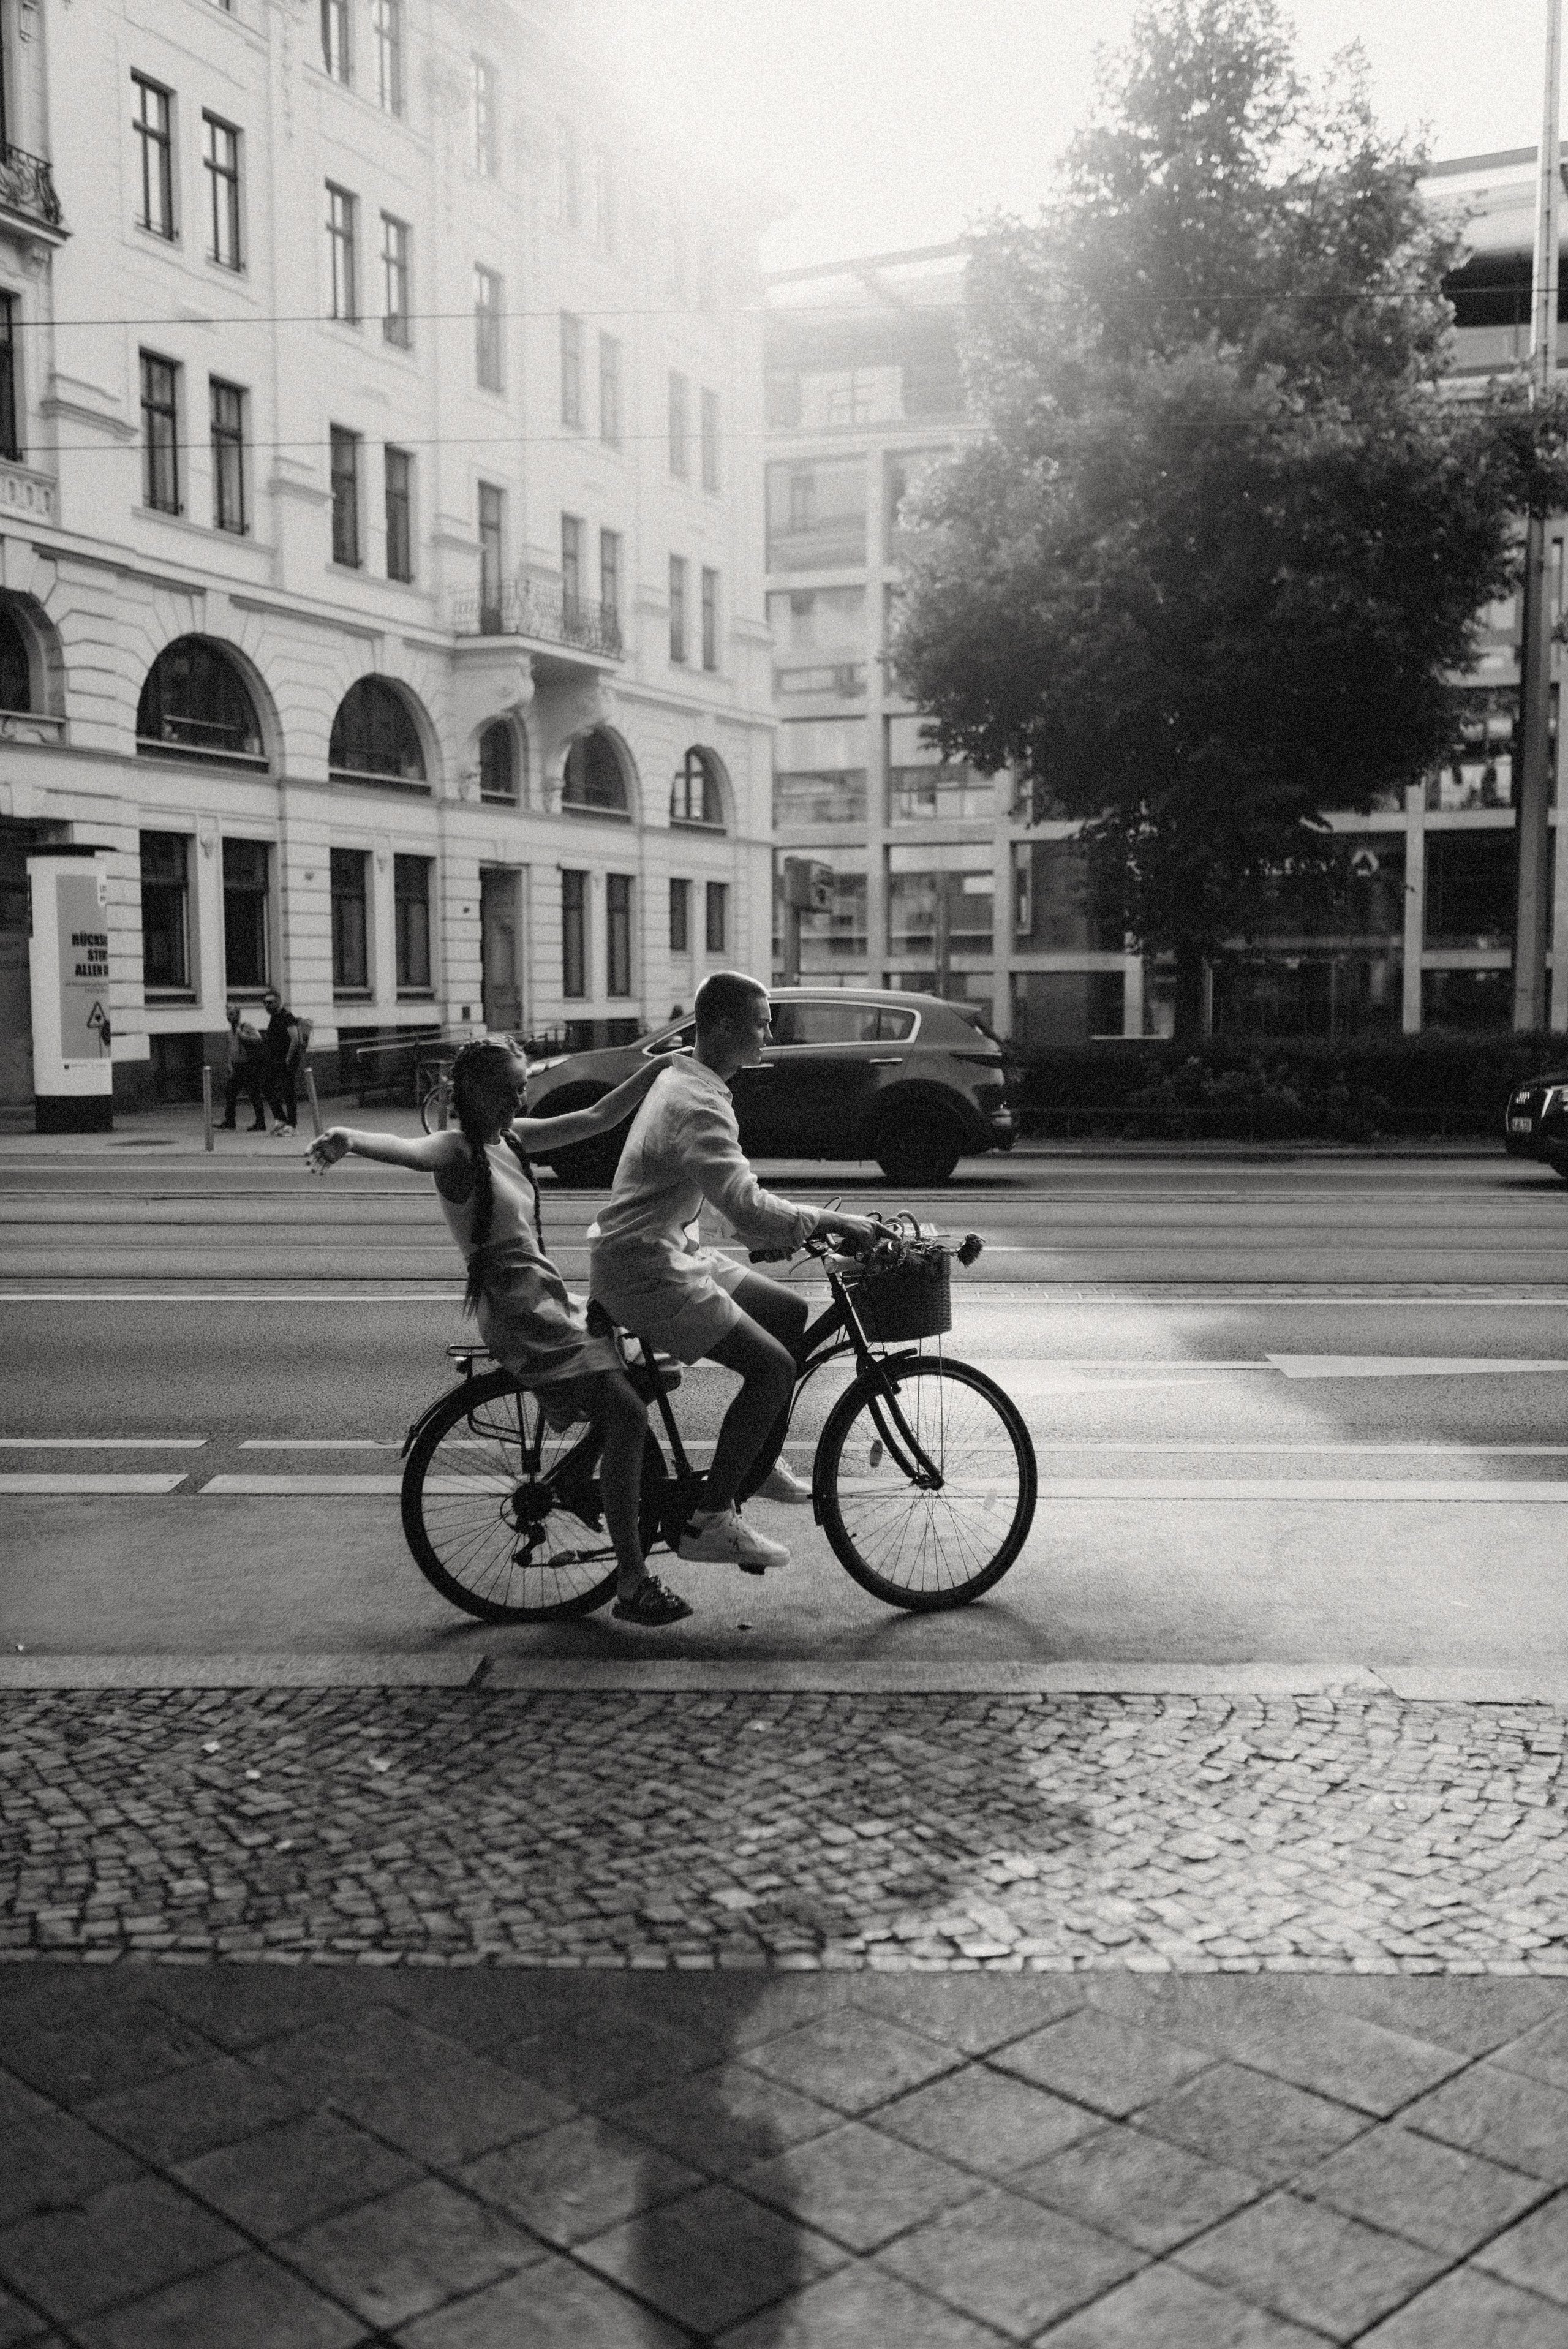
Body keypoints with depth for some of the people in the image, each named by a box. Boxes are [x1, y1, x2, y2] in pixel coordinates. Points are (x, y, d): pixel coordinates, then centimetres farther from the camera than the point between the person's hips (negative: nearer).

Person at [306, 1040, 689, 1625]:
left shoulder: (510, 1137, 13)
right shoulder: (458, 1149, -12)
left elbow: (599, 1118, 16)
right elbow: (409, 1149, -35)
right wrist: (350, 1139, -56)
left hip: (545, 1295, 10)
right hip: (518, 1307, -10)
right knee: (626, 1414, -18)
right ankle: (631, 1582, -17)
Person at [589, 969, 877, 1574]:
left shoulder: (685, 1080, 11)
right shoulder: (698, 1105, -23)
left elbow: (730, 1192, 21)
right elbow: (745, 1205, -33)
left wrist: (783, 1228, 10)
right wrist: (830, 1221, -24)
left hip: (672, 1250, 10)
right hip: (644, 1272, -10)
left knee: (790, 1314, 14)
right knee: (773, 1366, -15)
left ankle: (758, 1462, 26)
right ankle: (710, 1521, -9)